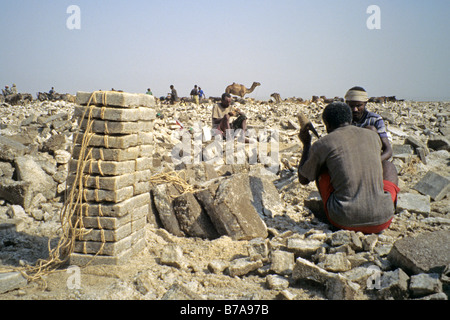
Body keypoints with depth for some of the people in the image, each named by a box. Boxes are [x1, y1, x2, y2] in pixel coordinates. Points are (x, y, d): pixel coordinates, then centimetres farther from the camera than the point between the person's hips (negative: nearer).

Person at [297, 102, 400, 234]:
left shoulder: (322, 144, 0)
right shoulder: (373, 136, 11)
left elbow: (303, 179, 17)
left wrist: (306, 143, 30)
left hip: (344, 220, -2)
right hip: (381, 221, 3)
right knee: (388, 165, 29)